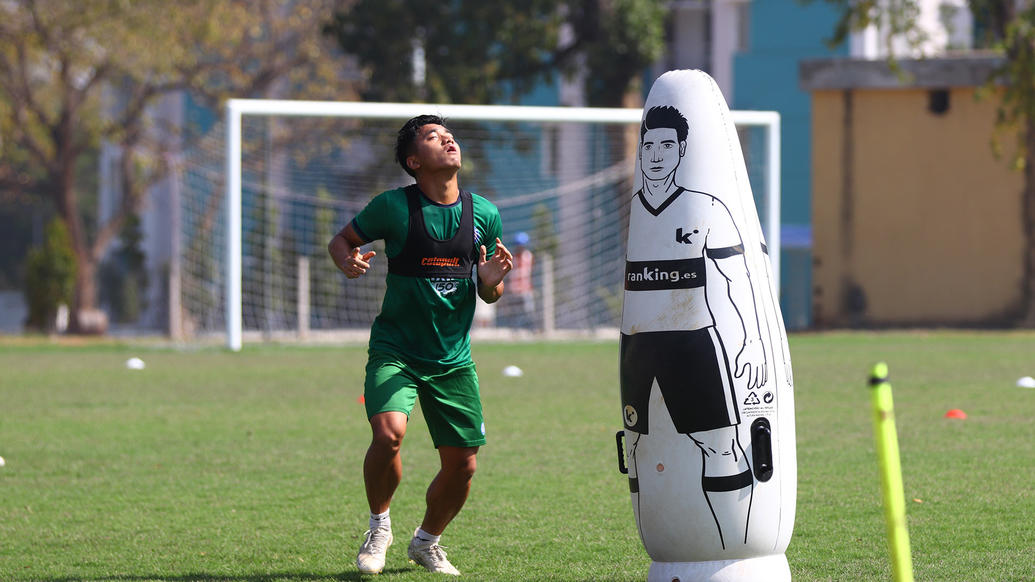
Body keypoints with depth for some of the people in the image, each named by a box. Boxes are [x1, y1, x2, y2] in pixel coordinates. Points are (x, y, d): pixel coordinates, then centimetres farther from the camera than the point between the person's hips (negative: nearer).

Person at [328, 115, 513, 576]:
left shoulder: (484, 215, 2)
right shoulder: (393, 207, -9)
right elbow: (341, 240, 6)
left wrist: (491, 279, -11)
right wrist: (347, 261, -17)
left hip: (453, 359, 4)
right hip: (396, 349, -4)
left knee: (462, 465, 2)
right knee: (388, 432, -27)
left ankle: (427, 541, 31)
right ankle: (378, 525, 1)